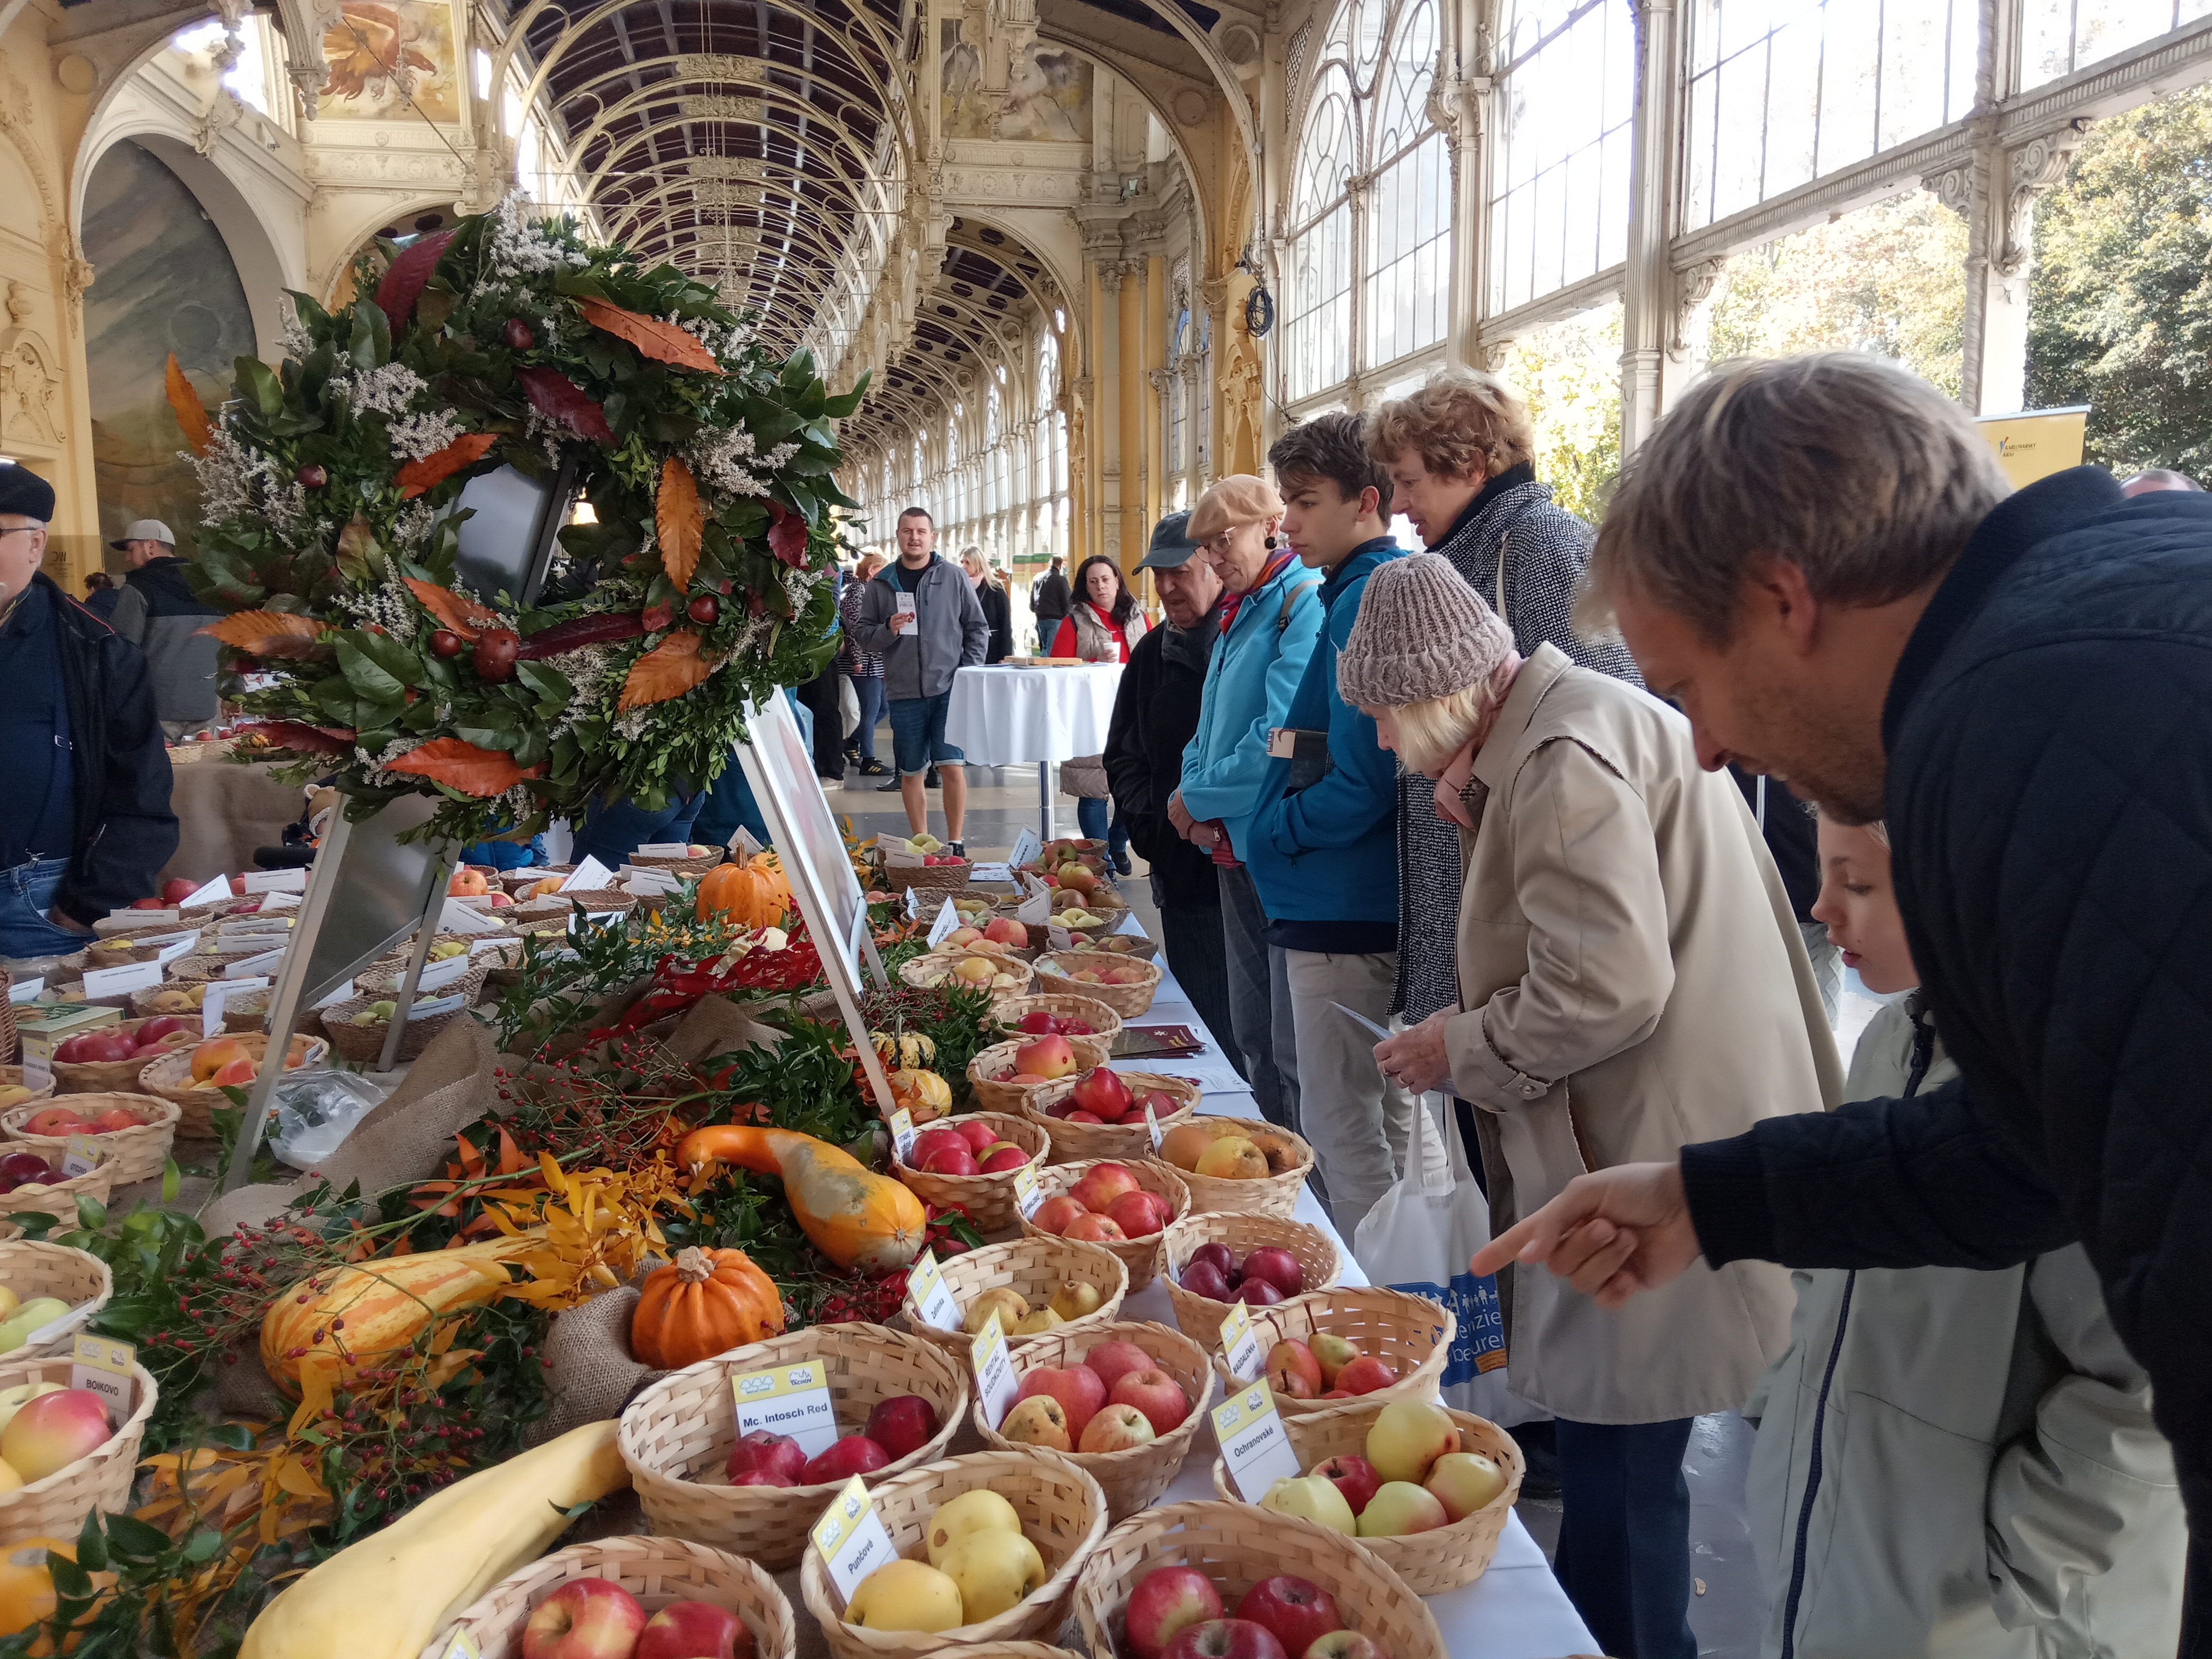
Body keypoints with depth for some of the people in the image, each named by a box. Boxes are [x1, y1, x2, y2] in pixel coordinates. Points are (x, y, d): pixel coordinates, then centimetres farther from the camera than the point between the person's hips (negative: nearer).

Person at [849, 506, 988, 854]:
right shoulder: (881, 584, 7)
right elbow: (861, 634, 9)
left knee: (953, 766, -7)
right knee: (910, 772, 8)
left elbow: (977, 628, 8)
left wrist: (967, 672, -2)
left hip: (949, 690, -2)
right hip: (904, 693, 2)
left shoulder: (953, 577, 4)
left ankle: (954, 844, 5)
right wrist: (887, 629, -11)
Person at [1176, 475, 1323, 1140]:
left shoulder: (1306, 603, -13)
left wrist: (1199, 798, -10)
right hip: (1236, 843, 9)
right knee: (1252, 1033, 17)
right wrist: (1192, 794, 1)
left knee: (1295, 1045, -5)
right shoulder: (1237, 612, 16)